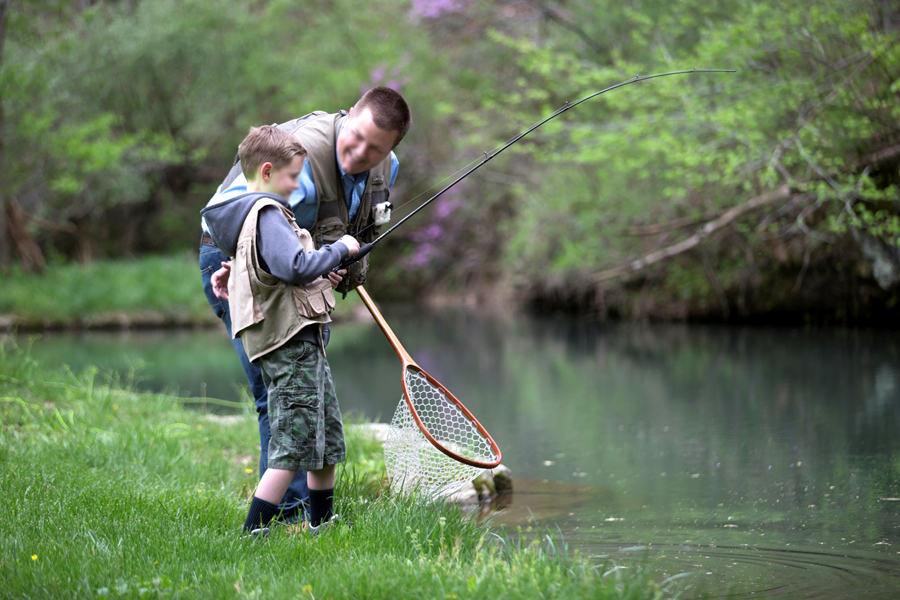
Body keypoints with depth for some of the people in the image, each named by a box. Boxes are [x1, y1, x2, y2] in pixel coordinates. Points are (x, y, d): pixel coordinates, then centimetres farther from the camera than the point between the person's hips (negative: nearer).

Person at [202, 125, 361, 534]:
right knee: (293, 448, -10)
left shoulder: (253, 213, 18)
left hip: (301, 342, 11)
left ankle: (322, 523, 30)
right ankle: (253, 532, -9)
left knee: (326, 439, 19)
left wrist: (319, 277, 13)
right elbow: (296, 267, -29)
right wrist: (338, 249, -15)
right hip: (290, 343, -11)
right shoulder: (268, 215, -15)